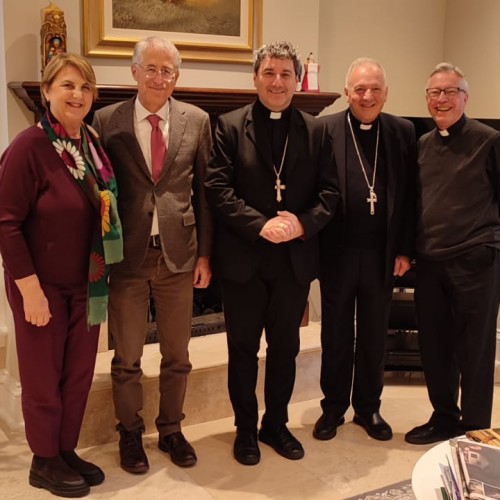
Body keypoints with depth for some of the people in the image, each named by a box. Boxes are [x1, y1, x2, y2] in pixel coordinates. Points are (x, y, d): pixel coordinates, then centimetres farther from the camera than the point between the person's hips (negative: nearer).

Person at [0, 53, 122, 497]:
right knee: (43, 377, 9)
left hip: (86, 283, 6)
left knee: (79, 373, 15)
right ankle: (44, 462, 28)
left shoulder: (93, 143, 3)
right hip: (43, 284, -6)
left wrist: (102, 273, 7)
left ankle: (67, 452, 33)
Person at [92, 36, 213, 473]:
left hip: (178, 254, 2)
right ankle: (130, 433, 33)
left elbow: (205, 191, 4)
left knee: (177, 356, 14)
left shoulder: (197, 120, 2)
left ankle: (171, 430, 35)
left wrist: (204, 253, 1)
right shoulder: (107, 120, -2)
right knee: (127, 358, 12)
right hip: (127, 256, -1)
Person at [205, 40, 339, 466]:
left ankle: (276, 423, 32)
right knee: (243, 348, 10)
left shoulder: (316, 131, 6)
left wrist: (302, 223, -16)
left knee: (285, 346, 15)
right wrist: (259, 225, -21)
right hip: (243, 258, -2)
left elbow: (330, 191, 2)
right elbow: (218, 188, -11)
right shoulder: (230, 126, -2)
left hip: (295, 258, 3)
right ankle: (245, 428, 27)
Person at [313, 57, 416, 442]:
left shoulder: (403, 132, 3)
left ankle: (368, 408, 31)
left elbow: (409, 195, 3)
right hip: (338, 250, -2)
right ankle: (333, 408, 28)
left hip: (382, 252, 2)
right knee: (335, 335, 12)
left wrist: (404, 249, 0)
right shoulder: (324, 129, -4)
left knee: (374, 335, 15)